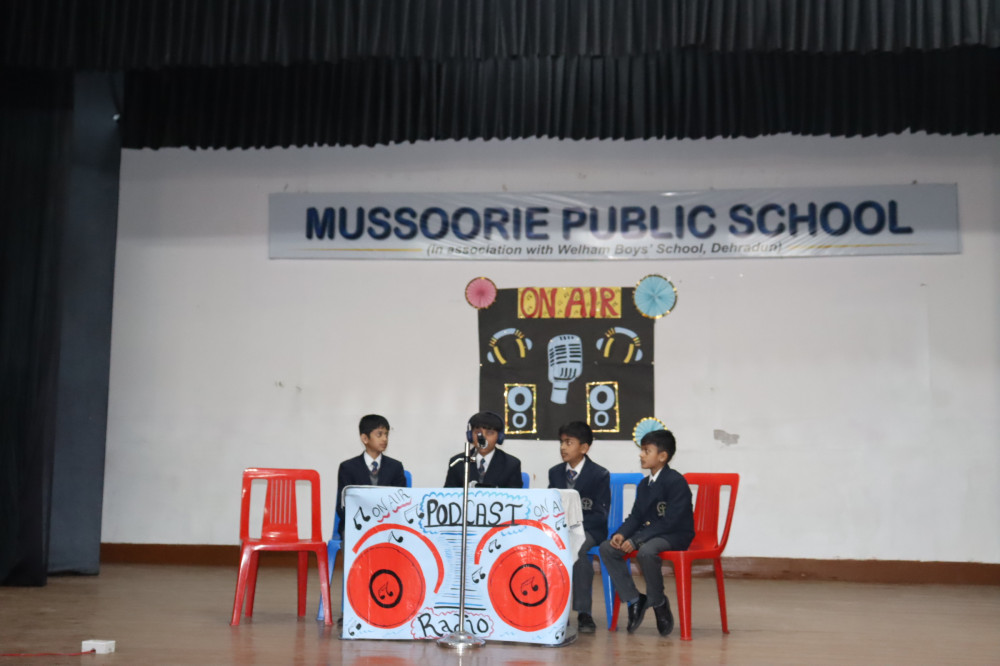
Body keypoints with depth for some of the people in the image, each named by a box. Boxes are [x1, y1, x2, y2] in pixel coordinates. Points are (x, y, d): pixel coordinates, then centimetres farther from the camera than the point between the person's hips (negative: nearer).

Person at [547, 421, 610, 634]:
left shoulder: (600, 475, -5)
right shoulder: (555, 472, 11)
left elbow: (600, 514, -10)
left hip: (588, 529, -4)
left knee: (576, 547, -37)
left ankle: (583, 613, -28)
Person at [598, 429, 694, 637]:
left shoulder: (676, 482, -14)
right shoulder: (644, 485, 14)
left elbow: (670, 521, -21)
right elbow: (635, 517, 12)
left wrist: (636, 541, -24)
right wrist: (621, 534, -11)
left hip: (675, 536, -8)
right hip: (649, 532, 8)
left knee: (646, 551, -39)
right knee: (607, 548, -11)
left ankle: (658, 602, -13)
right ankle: (633, 599, -5)